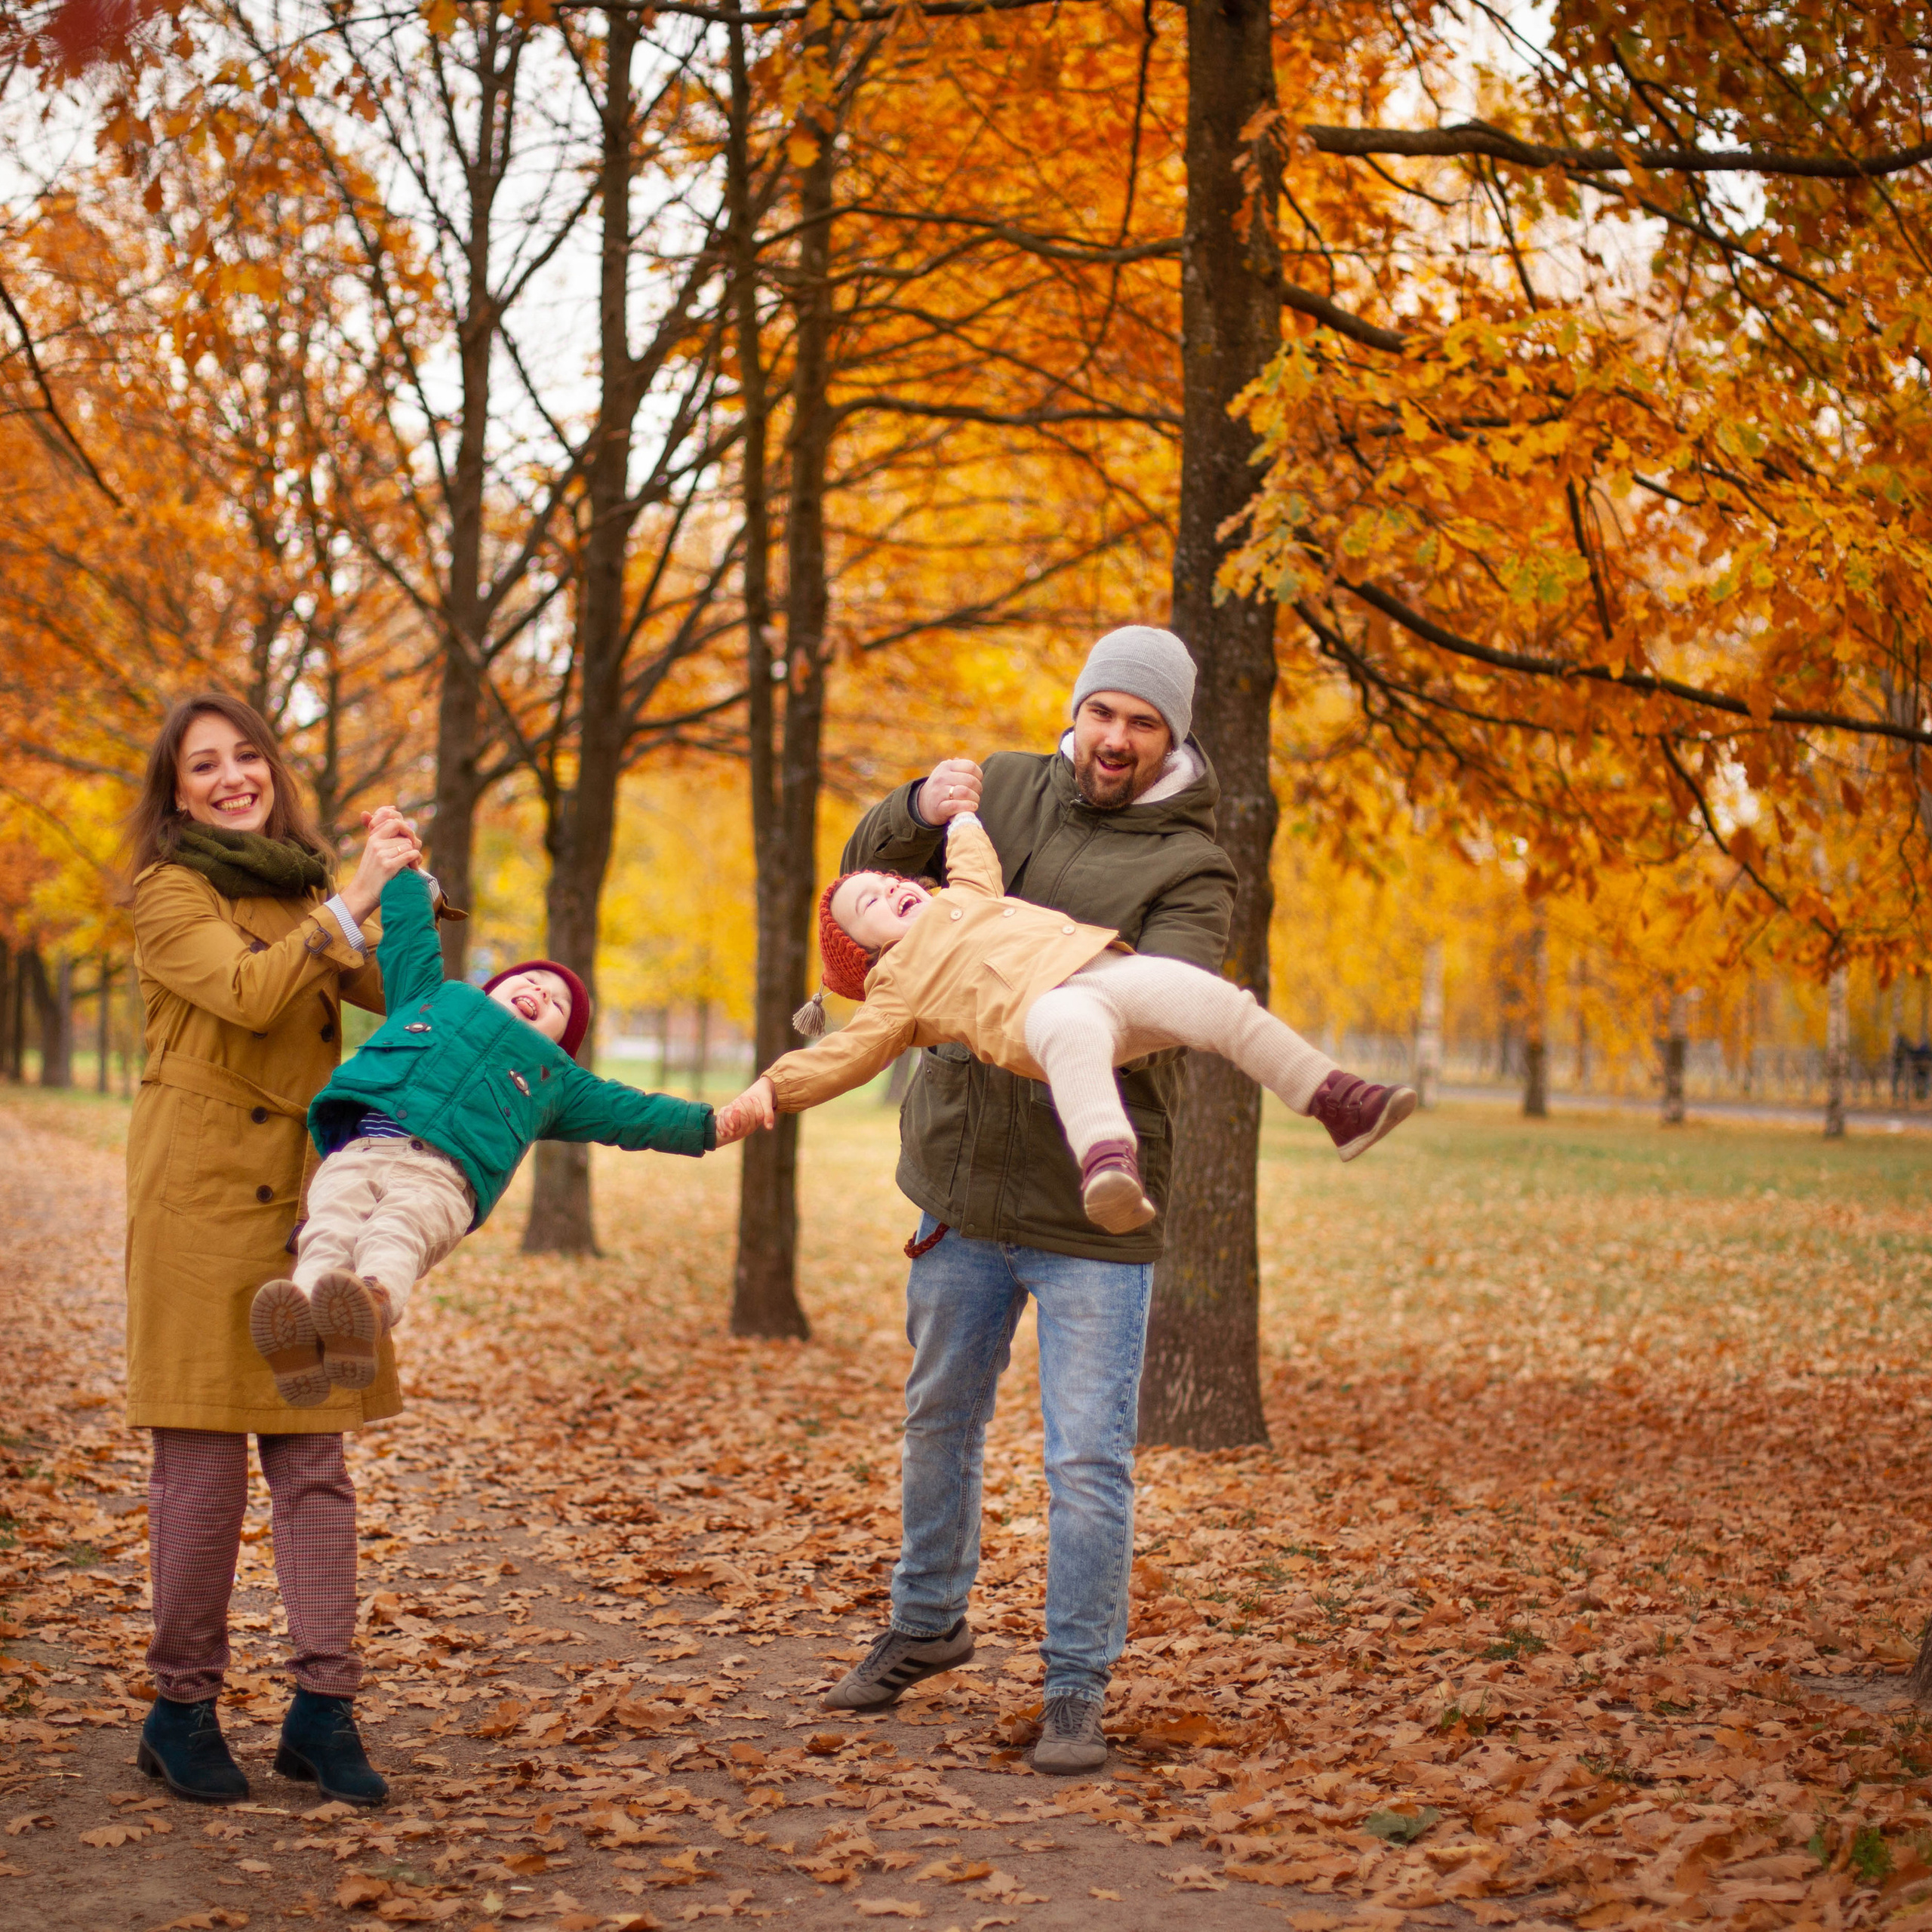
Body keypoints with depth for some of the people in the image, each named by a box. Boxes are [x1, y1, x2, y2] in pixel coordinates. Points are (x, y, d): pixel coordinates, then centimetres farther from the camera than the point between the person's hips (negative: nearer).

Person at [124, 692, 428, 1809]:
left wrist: (403, 895, -8)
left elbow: (395, 991, 7)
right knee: (203, 1456, -3)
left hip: (308, 1196, 6)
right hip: (203, 1192, -6)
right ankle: (183, 1708, 8)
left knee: (316, 1455, 4)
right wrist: (350, 902, -19)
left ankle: (325, 1704, 8)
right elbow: (247, 993, -18)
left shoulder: (301, 891, 18)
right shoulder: (171, 893, -2)